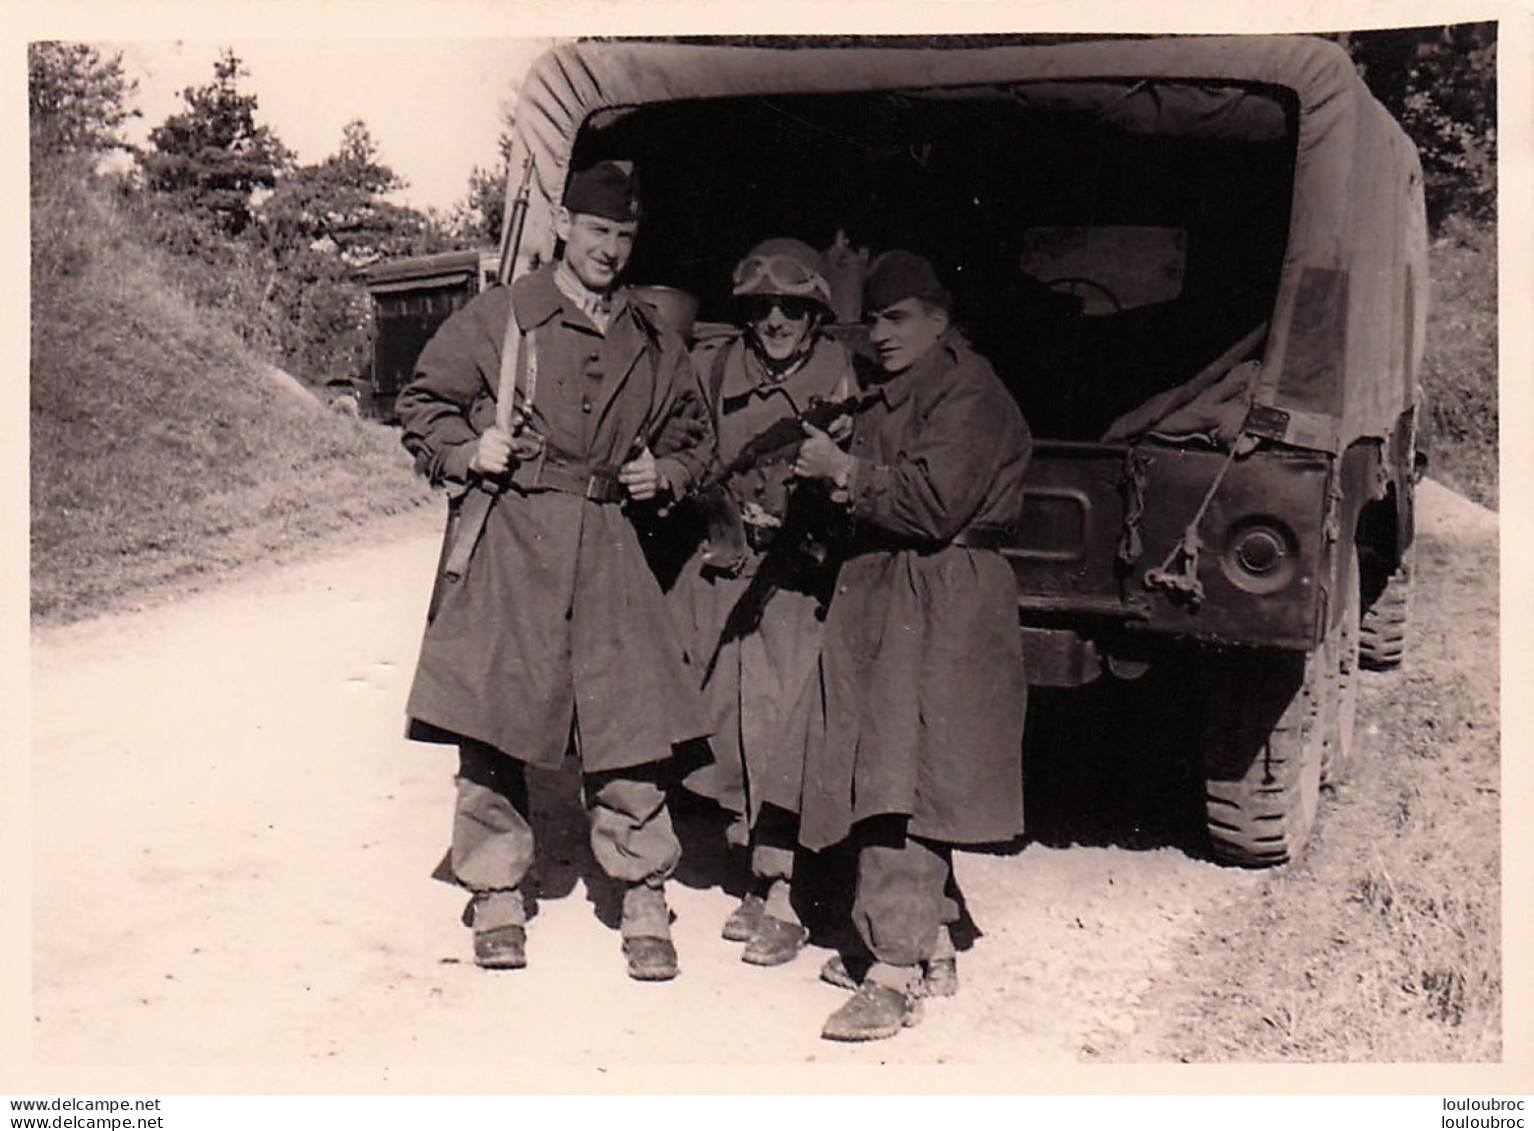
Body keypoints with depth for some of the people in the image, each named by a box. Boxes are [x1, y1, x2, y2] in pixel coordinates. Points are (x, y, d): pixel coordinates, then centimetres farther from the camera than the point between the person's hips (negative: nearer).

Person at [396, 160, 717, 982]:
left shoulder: (653, 347, 15)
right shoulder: (499, 318, 4)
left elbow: (697, 436, 25)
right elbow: (423, 405, 8)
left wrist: (665, 474, 6)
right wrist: (465, 452, -9)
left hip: (610, 545, 2)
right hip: (508, 541, -2)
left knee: (631, 723, -3)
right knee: (494, 720, -1)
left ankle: (644, 901, 9)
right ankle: (496, 896, 14)